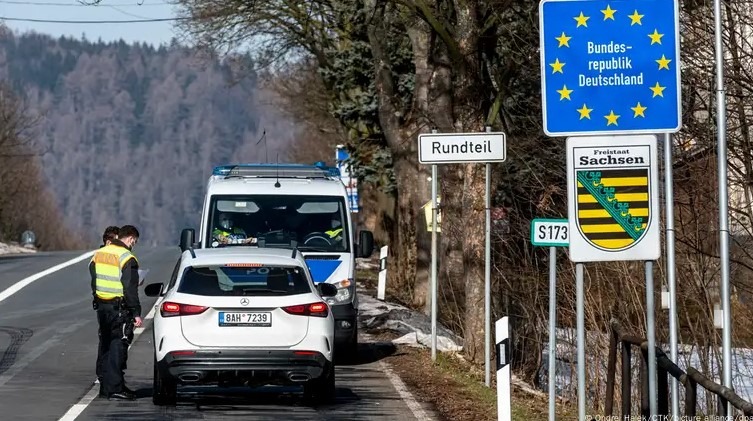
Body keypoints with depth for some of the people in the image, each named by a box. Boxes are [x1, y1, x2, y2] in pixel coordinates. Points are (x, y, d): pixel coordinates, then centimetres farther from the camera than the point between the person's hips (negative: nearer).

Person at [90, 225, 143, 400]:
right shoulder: (127, 258, -14)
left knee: (107, 347, 15)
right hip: (119, 309, -8)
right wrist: (136, 313, -15)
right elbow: (130, 289, -17)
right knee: (118, 347, -5)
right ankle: (114, 388, -8)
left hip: (102, 306, 8)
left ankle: (107, 387, 19)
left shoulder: (98, 254, 11)